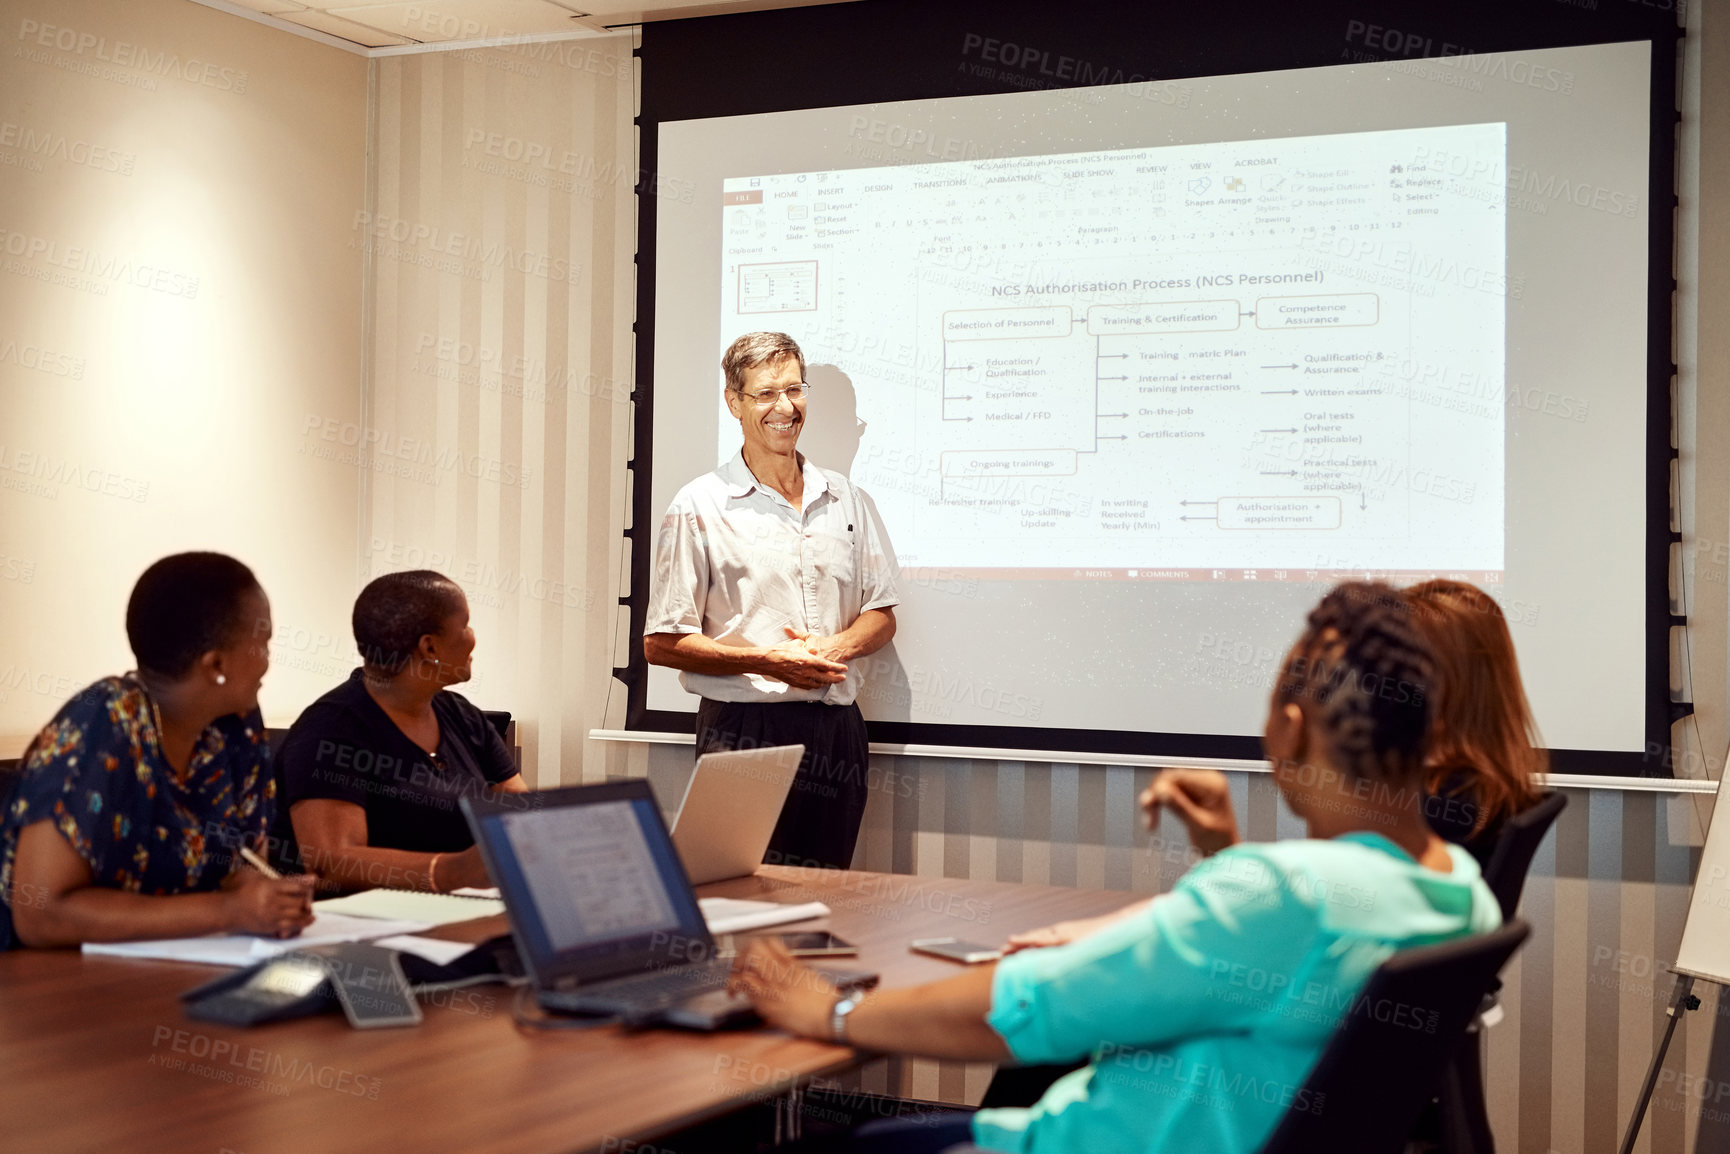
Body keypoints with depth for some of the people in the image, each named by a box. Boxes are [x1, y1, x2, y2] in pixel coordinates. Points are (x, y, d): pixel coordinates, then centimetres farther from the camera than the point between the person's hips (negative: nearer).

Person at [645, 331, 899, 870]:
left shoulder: (844, 499, 13)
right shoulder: (700, 508, -1)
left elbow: (882, 617, 17)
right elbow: (661, 644, -5)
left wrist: (835, 646, -5)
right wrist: (766, 661, -16)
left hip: (835, 726, 4)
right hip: (744, 726, -4)